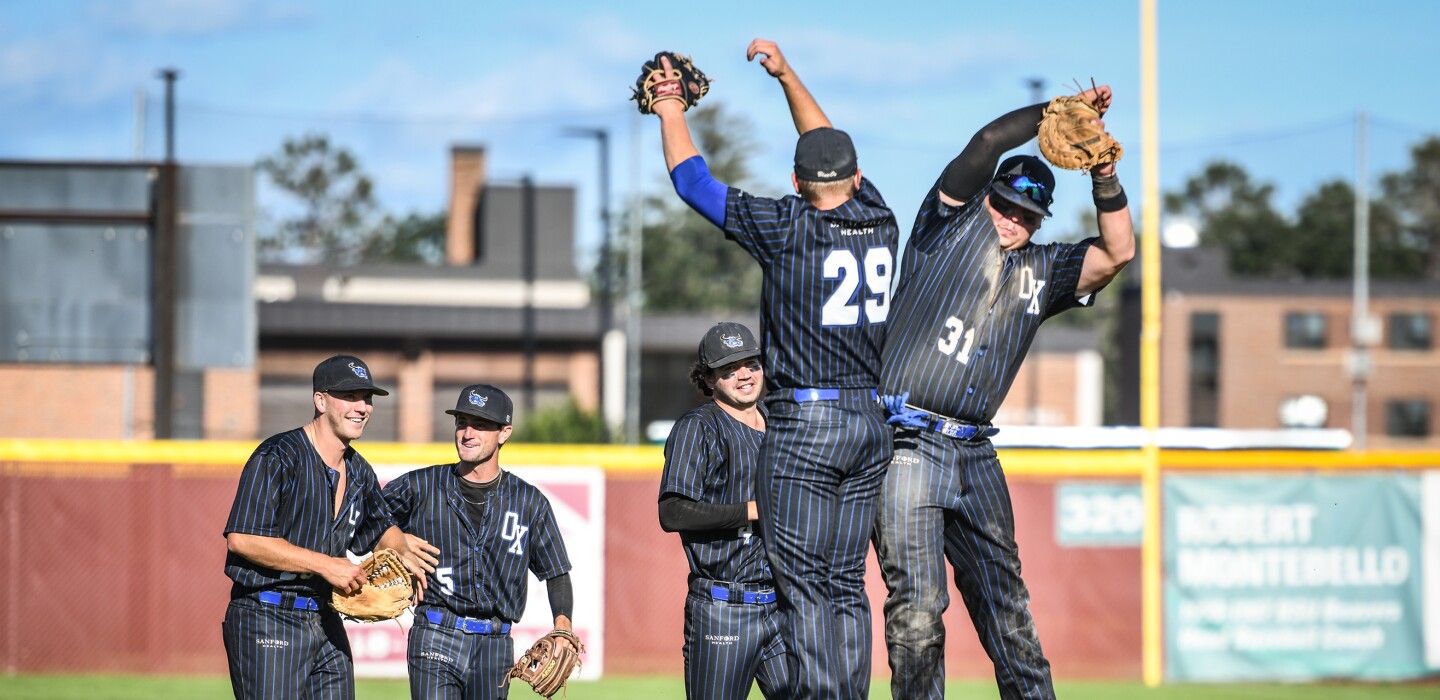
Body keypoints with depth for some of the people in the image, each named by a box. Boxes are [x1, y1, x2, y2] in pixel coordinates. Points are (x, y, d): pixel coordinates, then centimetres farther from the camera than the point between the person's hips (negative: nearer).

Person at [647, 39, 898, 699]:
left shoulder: (789, 229, -9)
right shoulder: (880, 225, 7)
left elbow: (692, 181, 0)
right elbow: (835, 151, 24)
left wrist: (671, 112, 16)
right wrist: (787, 76, 29)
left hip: (802, 425, -6)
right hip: (871, 423, 6)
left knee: (805, 586, -5)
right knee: (847, 583, 10)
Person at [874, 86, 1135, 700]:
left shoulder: (1042, 270, 18)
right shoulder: (951, 225, 5)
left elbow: (1117, 252, 7)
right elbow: (990, 141, -5)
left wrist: (1104, 178, -4)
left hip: (975, 458, 5)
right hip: (907, 444, -5)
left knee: (1006, 602, 6)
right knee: (918, 606, -10)